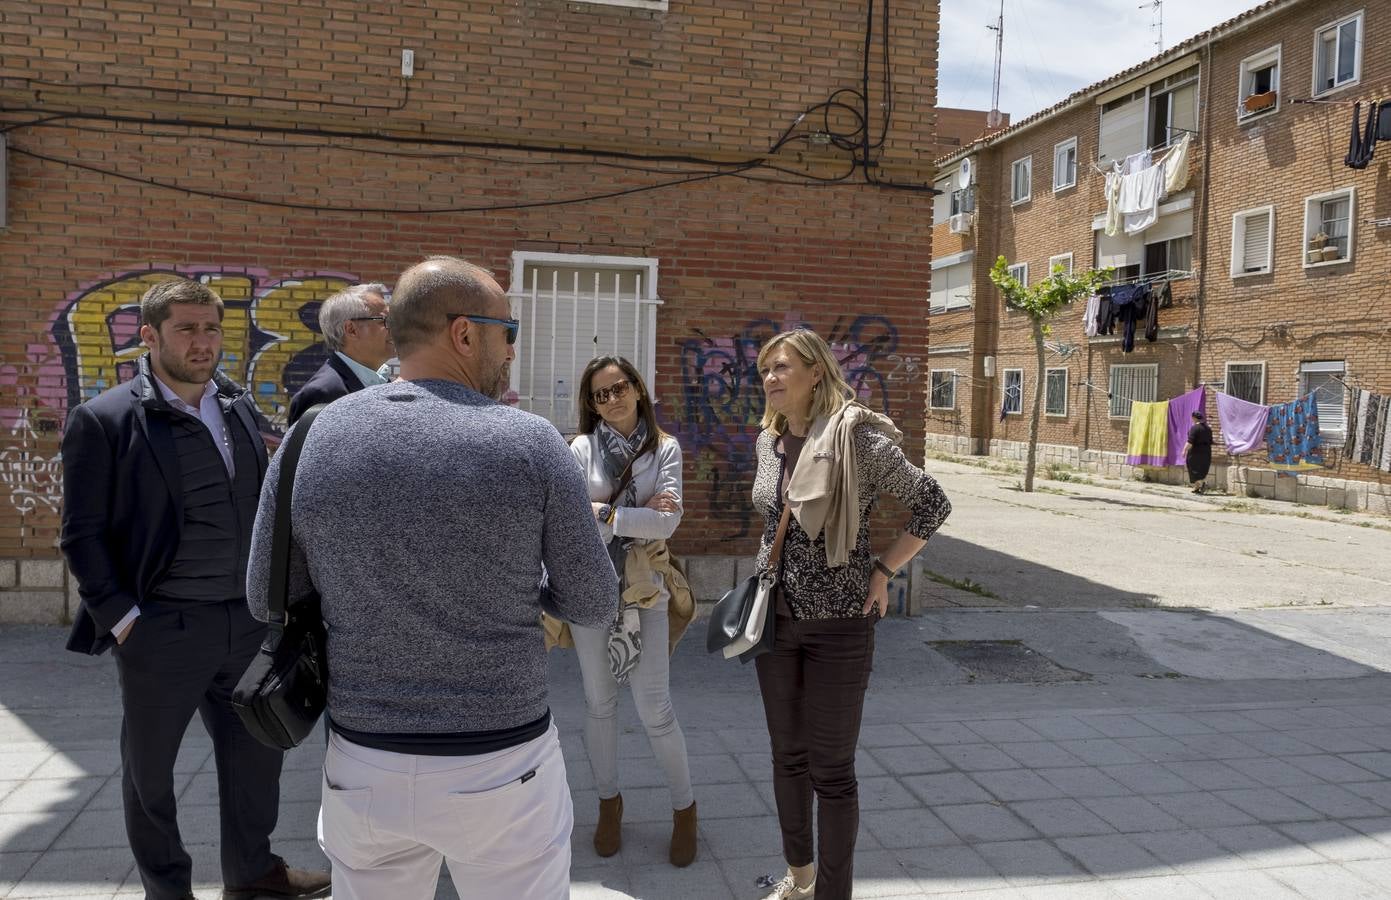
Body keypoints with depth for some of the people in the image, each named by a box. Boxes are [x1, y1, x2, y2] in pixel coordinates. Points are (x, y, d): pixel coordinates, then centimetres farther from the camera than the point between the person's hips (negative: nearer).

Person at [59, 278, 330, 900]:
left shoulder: (240, 407, 6)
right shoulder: (104, 420, -9)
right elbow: (83, 533, -9)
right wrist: (122, 620, -12)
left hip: (247, 623, 5)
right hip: (161, 631, -5)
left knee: (256, 751, 17)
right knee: (149, 769, 14)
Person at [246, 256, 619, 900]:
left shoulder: (311, 439, -6)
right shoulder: (531, 443, -13)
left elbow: (266, 600, 4)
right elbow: (594, 606, -6)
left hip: (364, 767, 3)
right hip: (502, 767, -2)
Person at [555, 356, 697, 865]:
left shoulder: (665, 449, -1)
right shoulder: (583, 447, -1)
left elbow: (668, 521, -12)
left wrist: (605, 514, -13)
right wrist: (640, 513, -12)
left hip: (644, 588, -1)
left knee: (654, 708, 0)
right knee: (599, 702, 12)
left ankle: (684, 808, 20)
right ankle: (609, 803, 32)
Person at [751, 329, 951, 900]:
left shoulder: (860, 439, -16)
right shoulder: (769, 441, 3)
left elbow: (933, 504, -8)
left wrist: (882, 571, -10)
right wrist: (776, 569, 13)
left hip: (838, 623, -6)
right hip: (774, 617, 6)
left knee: (831, 771, 3)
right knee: (787, 755, 18)